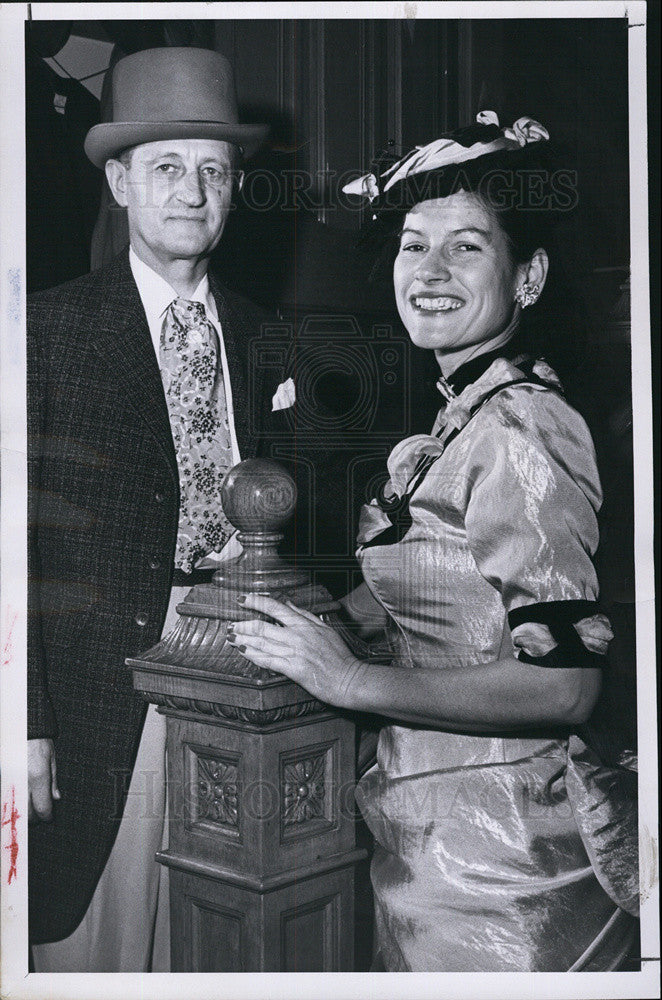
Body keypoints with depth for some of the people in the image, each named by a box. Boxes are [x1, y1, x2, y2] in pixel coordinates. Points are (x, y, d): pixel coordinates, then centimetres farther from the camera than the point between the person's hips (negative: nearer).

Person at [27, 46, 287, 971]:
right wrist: (27, 721, -11)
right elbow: (20, 540, -7)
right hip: (107, 680, -3)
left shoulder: (258, 333, 10)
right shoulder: (48, 328, -3)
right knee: (91, 924, 6)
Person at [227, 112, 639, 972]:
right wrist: (309, 626, 2)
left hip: (497, 850, -8)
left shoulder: (520, 428, -20)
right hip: (439, 821, 8)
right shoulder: (466, 415, 7)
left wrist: (353, 680, -24)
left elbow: (567, 684, -24)